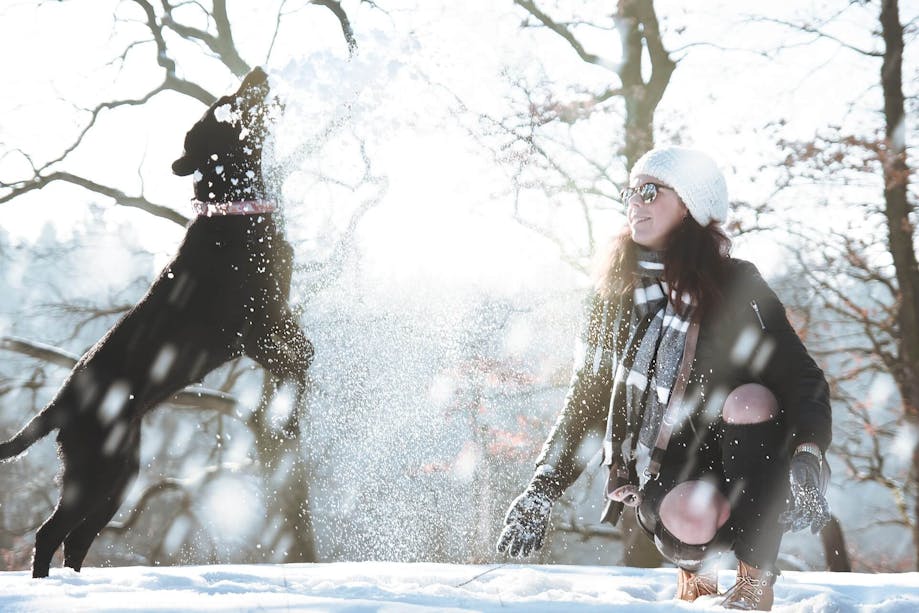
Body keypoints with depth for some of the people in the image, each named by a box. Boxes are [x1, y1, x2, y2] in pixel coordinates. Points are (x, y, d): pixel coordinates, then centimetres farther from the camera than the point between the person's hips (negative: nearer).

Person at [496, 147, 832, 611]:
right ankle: (694, 567, 4)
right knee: (692, 516, -35)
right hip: (663, 479, 1)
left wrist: (807, 453, -29)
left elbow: (802, 378, -9)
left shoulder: (737, 287, -3)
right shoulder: (614, 298, 6)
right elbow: (586, 402, 13)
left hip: (740, 467, 0)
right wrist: (542, 491, 6)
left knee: (751, 396, -32)